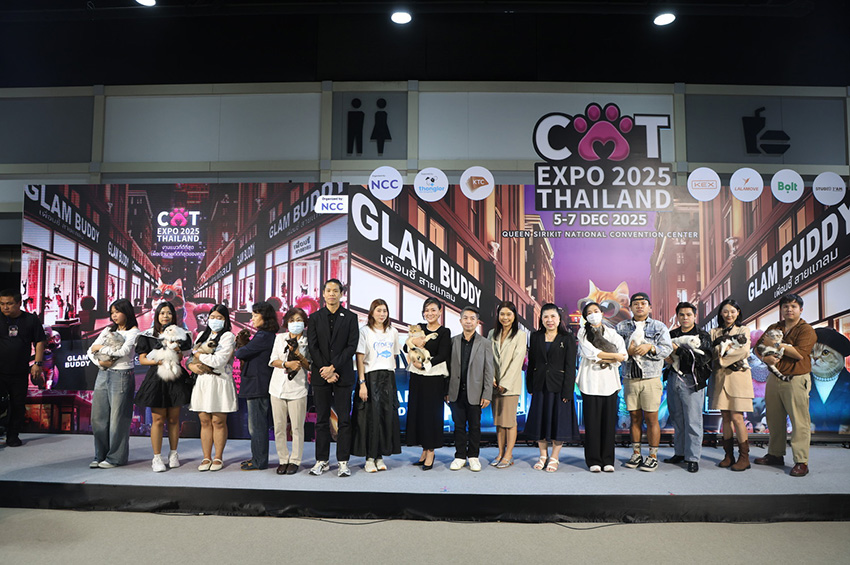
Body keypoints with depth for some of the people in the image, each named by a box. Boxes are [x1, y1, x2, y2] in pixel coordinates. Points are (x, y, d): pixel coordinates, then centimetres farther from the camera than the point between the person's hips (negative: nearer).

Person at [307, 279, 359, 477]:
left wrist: (333, 368, -12)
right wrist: (325, 370, -8)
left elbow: (352, 347, -4)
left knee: (344, 420, 0)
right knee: (322, 420, 7)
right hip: (321, 375, 2)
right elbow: (312, 347, 2)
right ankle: (321, 460, 15)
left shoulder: (350, 318, 3)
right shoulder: (315, 318, 8)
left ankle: (343, 462, 7)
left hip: (343, 375, -1)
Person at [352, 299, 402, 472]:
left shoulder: (393, 332, 12)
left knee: (387, 415, 3)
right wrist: (362, 383, -15)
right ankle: (369, 458, 5)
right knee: (371, 416, -4)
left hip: (388, 378, 4)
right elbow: (360, 358, -7)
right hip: (370, 377, -4)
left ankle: (380, 456, 13)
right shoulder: (365, 331, -2)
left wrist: (392, 378, 8)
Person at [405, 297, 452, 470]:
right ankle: (424, 451, 19)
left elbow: (442, 355, -11)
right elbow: (406, 347, 6)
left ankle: (431, 452, 8)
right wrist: (414, 342, -14)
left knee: (431, 413, -2)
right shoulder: (419, 329, 12)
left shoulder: (444, 332, -2)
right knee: (418, 412, 7)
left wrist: (424, 364, -18)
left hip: (434, 378, -5)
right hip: (417, 378, 5)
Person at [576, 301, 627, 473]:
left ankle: (608, 460, 9)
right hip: (591, 381, -2)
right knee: (592, 421, -3)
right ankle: (593, 461, 5)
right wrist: (613, 356, -4)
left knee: (609, 421, 1)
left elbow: (623, 355, 1)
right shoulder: (583, 332, 7)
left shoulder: (612, 333, 14)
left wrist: (602, 360, -9)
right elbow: (589, 352, -9)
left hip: (609, 381, 2)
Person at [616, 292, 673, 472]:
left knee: (651, 418, -1)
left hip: (651, 378, -2)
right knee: (635, 417, 8)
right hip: (630, 378, 2)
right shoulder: (622, 327, 12)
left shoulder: (659, 326, 8)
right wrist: (627, 351, -14)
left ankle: (653, 456, 8)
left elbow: (667, 348, -1)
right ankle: (636, 454, 19)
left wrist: (651, 347, -17)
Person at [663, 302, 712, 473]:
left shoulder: (702, 336, 1)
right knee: (677, 419, 10)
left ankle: (693, 457, 2)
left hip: (692, 381, -5)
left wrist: (678, 350, -14)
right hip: (673, 379, 5)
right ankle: (679, 453, 21)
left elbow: (701, 358, -14)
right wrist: (666, 358, 2)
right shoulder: (672, 335, 15)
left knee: (692, 420, -5)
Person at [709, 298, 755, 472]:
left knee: (736, 417, -8)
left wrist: (722, 357, -11)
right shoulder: (715, 332, 14)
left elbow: (745, 351, -9)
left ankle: (744, 457, 1)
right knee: (725, 417, 5)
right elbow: (711, 353, 2)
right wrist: (720, 346, -16)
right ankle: (729, 455, 12)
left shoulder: (743, 330, 5)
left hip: (738, 376, -3)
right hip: (721, 377, 3)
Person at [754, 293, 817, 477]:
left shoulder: (806, 330, -3)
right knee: (774, 419, 12)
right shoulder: (773, 328, 15)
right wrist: (764, 357, -8)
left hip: (796, 380, -6)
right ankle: (776, 455, 23)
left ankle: (801, 462, 0)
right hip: (774, 378, 6)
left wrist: (775, 344, -11)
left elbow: (800, 353, -17)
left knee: (799, 421, -5)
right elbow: (757, 347, 14)